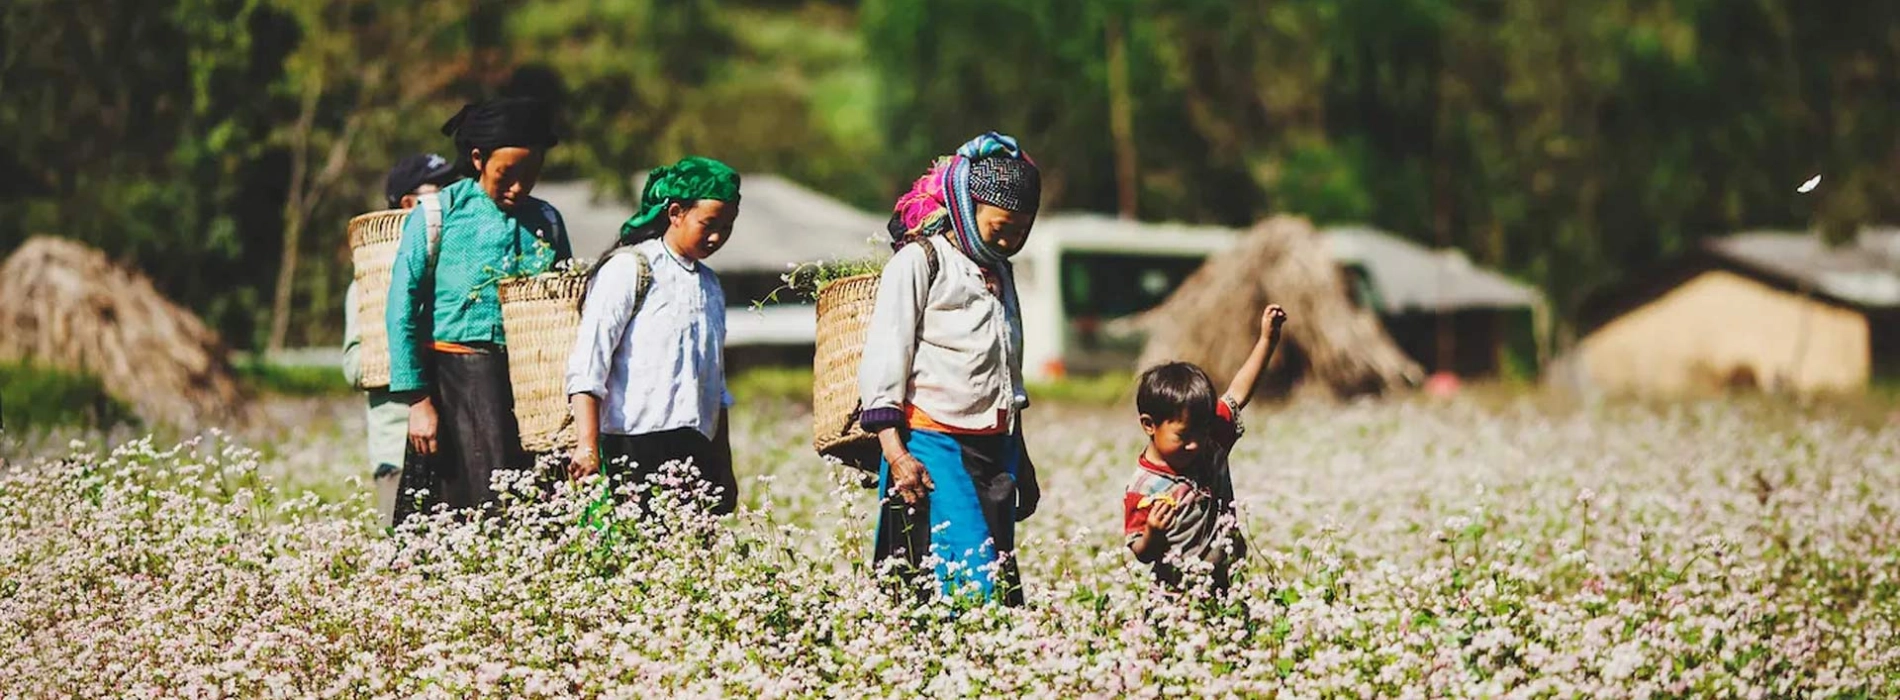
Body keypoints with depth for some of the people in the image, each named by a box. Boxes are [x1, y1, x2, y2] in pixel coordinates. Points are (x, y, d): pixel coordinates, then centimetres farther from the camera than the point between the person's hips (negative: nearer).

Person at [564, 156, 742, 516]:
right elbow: (587, 364, -9)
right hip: (636, 449, -6)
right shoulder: (630, 269, -1)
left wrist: (725, 470, 24)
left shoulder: (709, 284, 20)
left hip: (696, 451, 6)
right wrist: (588, 445, -18)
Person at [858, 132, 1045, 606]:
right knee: (974, 582, -17)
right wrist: (896, 454, -17)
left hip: (996, 447, 8)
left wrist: (1020, 461, 28)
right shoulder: (920, 259, -3)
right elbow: (883, 360, -9)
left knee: (1003, 584, 2)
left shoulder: (998, 272, 20)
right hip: (933, 445, -8)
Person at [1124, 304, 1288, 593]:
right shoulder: (1142, 490, -13)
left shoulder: (1210, 449, 4)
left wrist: (1267, 339, 8)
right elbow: (1141, 554, -9)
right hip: (1178, 596, -5)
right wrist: (1152, 535, -31)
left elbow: (1237, 393, 11)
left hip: (1228, 585, 5)